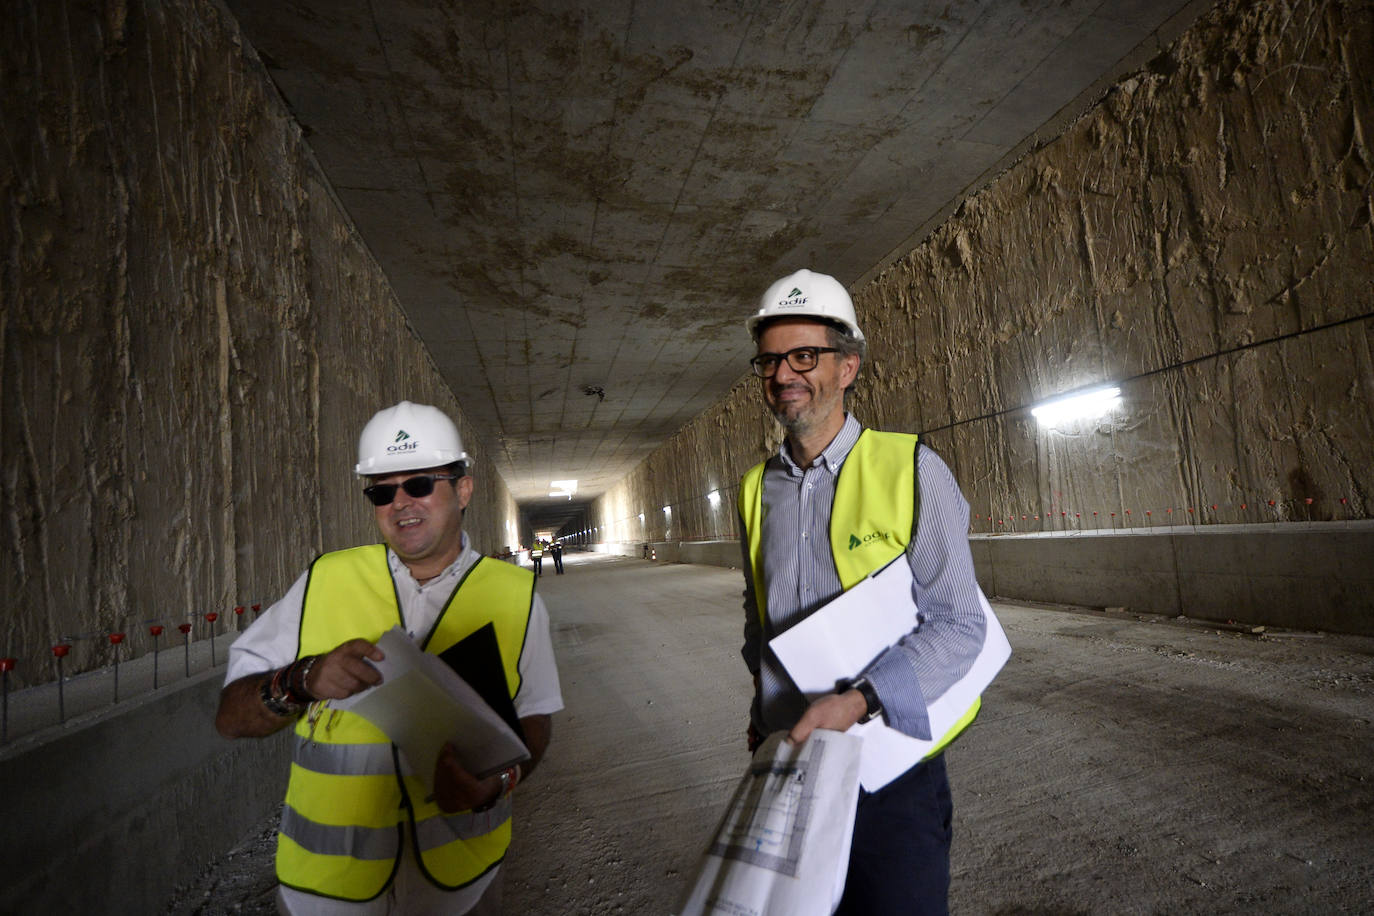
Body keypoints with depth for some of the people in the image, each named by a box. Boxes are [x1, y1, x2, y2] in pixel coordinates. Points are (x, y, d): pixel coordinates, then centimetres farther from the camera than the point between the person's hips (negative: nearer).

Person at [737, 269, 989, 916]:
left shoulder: (912, 471, -12)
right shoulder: (757, 489, 3)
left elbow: (958, 623, -14)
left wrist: (858, 701, -25)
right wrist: (763, 714, 10)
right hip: (787, 763, 5)